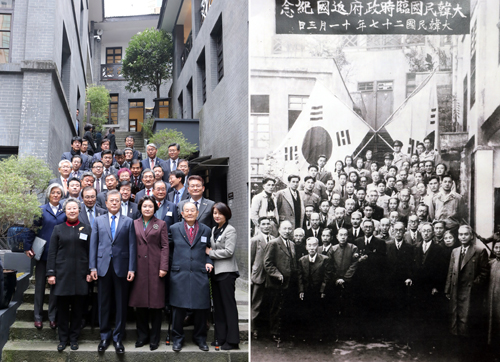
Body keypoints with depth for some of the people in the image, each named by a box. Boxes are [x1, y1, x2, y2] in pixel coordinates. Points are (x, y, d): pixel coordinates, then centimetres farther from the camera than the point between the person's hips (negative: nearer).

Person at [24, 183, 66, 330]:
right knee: (40, 285, 6)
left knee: (55, 285, 7)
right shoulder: (41, 210, 1)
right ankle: (38, 317, 15)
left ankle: (52, 316, 16)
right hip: (42, 253, -1)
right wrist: (28, 247, -8)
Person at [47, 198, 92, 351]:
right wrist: (51, 273, -2)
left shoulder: (86, 228, 7)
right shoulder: (58, 229, 7)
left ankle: (74, 338, 16)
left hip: (80, 274, 0)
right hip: (62, 274, 0)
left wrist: (90, 272, -2)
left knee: (78, 308, 5)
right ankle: (63, 339, 14)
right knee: (62, 308, 3)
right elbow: (52, 253, 5)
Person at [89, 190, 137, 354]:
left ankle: (118, 337, 14)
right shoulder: (98, 221, 9)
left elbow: (132, 246, 1)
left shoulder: (128, 222, 5)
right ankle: (105, 336, 19)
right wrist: (92, 267, -1)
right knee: (104, 303, 7)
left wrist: (132, 268, -6)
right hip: (103, 266, 1)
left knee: (121, 304, 4)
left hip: (121, 267, -1)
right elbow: (93, 244, 6)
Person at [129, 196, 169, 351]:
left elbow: (165, 246, 2)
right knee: (139, 303, 3)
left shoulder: (161, 224, 6)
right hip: (139, 267, 2)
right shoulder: (134, 224, 11)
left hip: (155, 267, -2)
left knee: (156, 303, 1)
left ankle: (154, 338, 11)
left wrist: (163, 267, -8)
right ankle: (142, 336, 16)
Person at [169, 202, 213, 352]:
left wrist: (209, 262, 1)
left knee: (200, 309, 4)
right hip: (179, 275, -1)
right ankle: (177, 338, 15)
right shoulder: (174, 229, 7)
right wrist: (172, 265, 1)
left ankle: (200, 337, 20)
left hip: (200, 275, 1)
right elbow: (169, 249, 11)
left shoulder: (206, 230, 10)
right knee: (178, 308, 0)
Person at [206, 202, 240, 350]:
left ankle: (232, 340, 0)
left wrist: (210, 253, -8)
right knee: (218, 306, 11)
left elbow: (229, 251, -15)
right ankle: (220, 337, 18)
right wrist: (208, 251, 2)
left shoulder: (230, 230, -8)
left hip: (226, 271, -8)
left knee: (229, 305, -4)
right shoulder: (214, 230, 14)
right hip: (216, 271, 8)